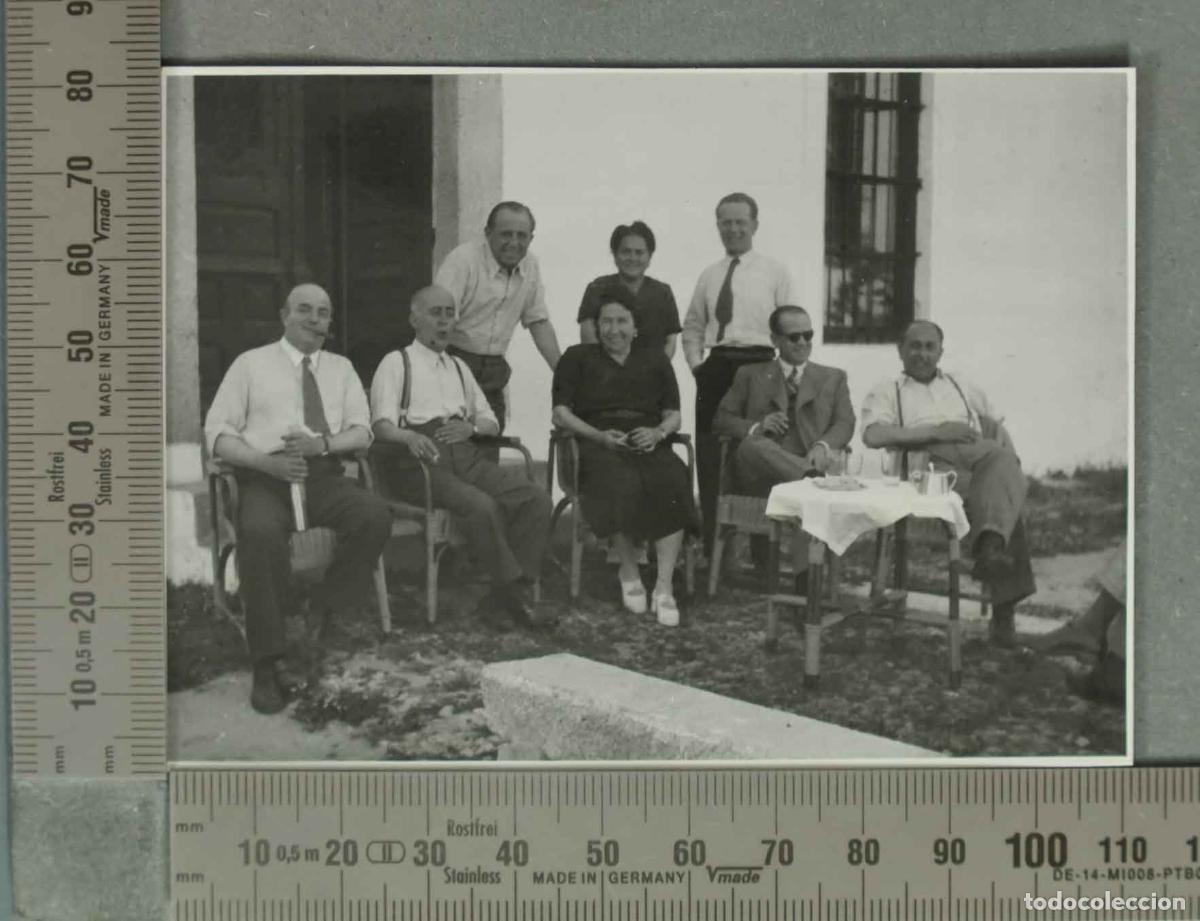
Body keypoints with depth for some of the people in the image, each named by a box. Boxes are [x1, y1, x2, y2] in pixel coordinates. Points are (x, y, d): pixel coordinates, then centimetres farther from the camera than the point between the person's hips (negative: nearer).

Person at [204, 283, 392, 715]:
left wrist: (323, 442, -11)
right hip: (264, 477, -3)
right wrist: (268, 462, -14)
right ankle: (266, 666, -27)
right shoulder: (251, 364, 11)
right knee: (259, 533, -36)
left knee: (376, 517, -29)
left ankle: (320, 613, -11)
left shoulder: (341, 368, 21)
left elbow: (361, 431, 12)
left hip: (325, 476, 3)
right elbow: (218, 433, 4)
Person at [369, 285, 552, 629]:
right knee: (483, 506, -34)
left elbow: (491, 421, 24)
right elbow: (382, 424, -5)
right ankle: (515, 588, -19)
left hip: (467, 455, 6)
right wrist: (410, 437, -27)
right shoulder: (396, 362, 9)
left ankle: (503, 599, -19)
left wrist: (472, 427, -1)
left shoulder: (459, 367, 27)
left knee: (536, 499, -19)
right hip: (420, 459, -6)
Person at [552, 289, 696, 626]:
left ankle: (664, 588, -32)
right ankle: (629, 571, -15)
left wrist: (658, 433, -7)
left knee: (673, 481, -33)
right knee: (622, 484, -37)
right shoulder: (578, 358, 16)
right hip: (597, 444, -2)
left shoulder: (655, 361, 23)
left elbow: (673, 416, 17)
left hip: (649, 443, 2)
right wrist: (600, 436, -10)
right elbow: (561, 413, 6)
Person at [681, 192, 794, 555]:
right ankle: (712, 547, 14)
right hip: (715, 368, 4)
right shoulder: (709, 276, 14)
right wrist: (695, 362, 6)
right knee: (711, 461, 5)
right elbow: (692, 327, 20)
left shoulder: (775, 272, 3)